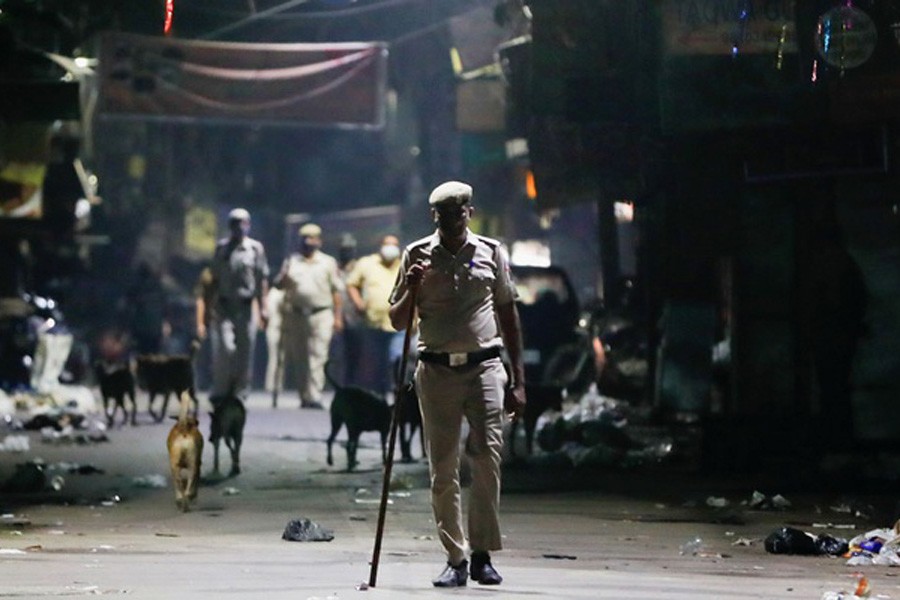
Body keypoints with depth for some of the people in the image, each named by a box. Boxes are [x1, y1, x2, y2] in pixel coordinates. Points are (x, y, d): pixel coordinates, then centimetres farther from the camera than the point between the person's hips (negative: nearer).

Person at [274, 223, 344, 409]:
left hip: (321, 315, -2)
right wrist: (284, 279, -13)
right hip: (296, 315, 2)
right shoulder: (291, 261, 14)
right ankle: (304, 396, 14)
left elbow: (336, 290, 9)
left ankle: (315, 397, -17)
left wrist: (338, 316, 4)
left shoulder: (328, 262, 10)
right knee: (299, 359, 5)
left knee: (318, 357, -12)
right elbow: (279, 284, 10)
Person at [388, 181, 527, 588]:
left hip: (484, 367, 0)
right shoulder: (417, 255, 5)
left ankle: (482, 554, -3)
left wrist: (518, 380, 10)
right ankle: (455, 559, 8)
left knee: (487, 459, -11)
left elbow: (508, 314, 13)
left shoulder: (491, 253, 7)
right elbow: (398, 321, 9)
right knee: (442, 470, 1)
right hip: (437, 370, 0)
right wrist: (412, 289, -11)